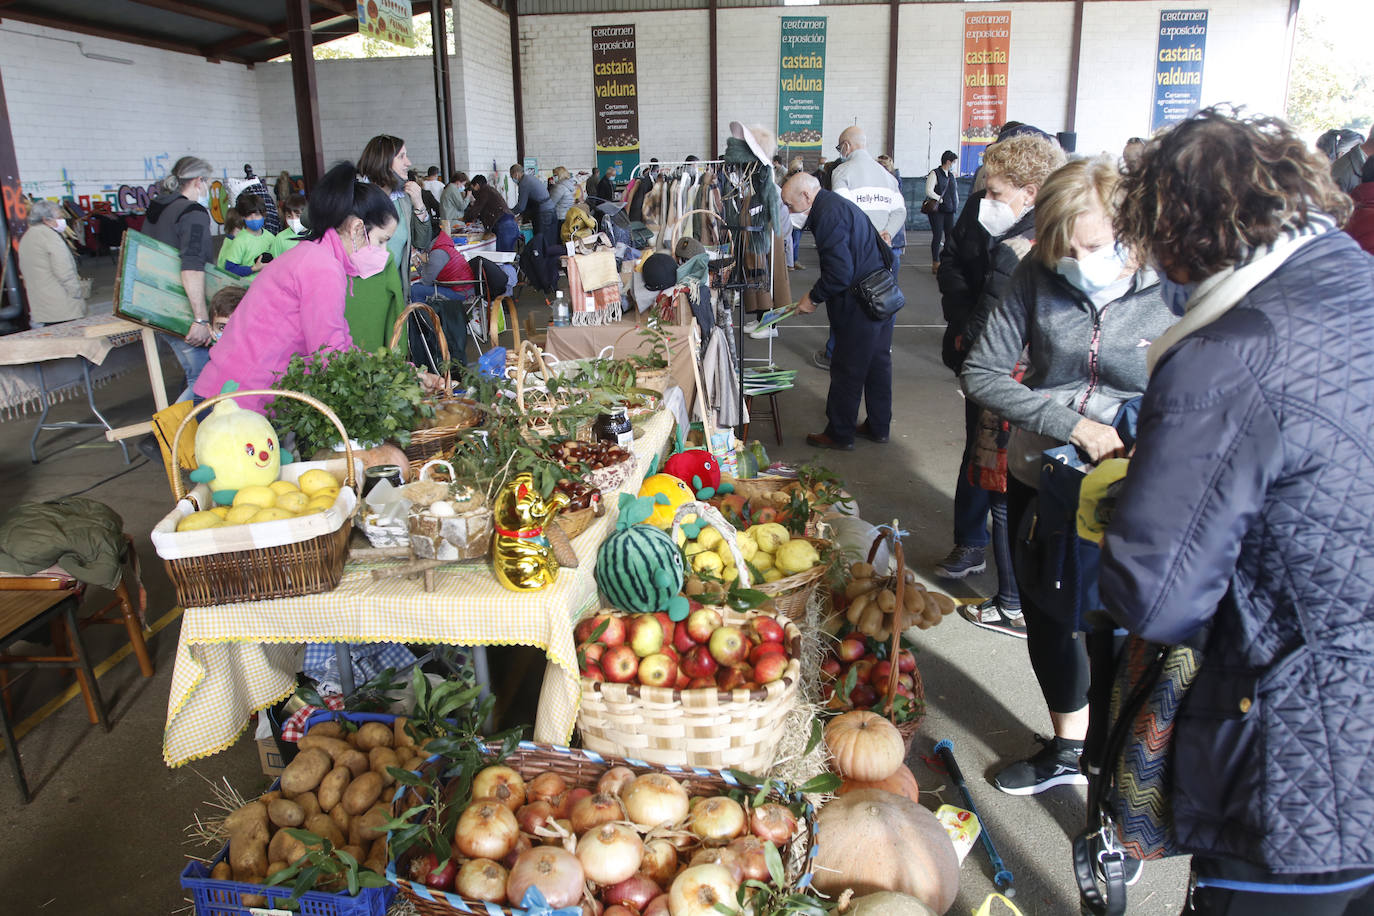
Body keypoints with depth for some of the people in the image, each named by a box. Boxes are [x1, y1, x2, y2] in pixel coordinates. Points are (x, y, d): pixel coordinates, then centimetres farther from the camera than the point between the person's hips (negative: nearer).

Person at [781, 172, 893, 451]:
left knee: (847, 372, 2)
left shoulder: (828, 215, -18)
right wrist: (818, 294, 14)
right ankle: (878, 427, 32)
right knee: (877, 364, 19)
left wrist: (813, 297, -10)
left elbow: (840, 273, -23)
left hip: (860, 307, -10)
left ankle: (840, 434, 15)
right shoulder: (839, 205, 15)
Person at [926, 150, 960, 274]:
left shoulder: (951, 175, 15)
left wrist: (955, 205, 9)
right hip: (937, 210, -6)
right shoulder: (935, 174, -7)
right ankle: (935, 264, 4)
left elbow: (955, 191, 22)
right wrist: (941, 200, -15)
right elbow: (929, 191, -16)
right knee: (937, 236, -4)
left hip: (949, 210, 7)